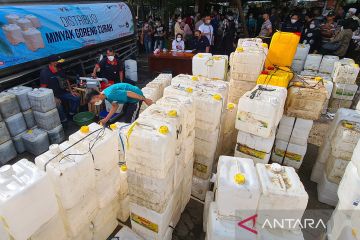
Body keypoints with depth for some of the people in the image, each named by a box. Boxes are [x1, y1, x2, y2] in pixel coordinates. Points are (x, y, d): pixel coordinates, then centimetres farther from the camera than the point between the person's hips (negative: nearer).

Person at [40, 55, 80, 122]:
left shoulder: (60, 69, 2)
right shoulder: (45, 72, -16)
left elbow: (66, 80, 15)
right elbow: (43, 88, -17)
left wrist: (71, 91, 6)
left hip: (63, 92, 7)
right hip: (52, 95, -6)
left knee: (77, 98, -6)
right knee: (58, 104, -33)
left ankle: (72, 113, 14)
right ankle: (63, 120, -12)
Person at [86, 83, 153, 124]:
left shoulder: (110, 94, -29)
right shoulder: (106, 95, 1)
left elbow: (129, 93, -29)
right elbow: (115, 106, 11)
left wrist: (145, 100, -23)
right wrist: (106, 119, 8)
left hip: (136, 97, -10)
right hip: (129, 100, 10)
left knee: (130, 121, -5)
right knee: (123, 117, 22)